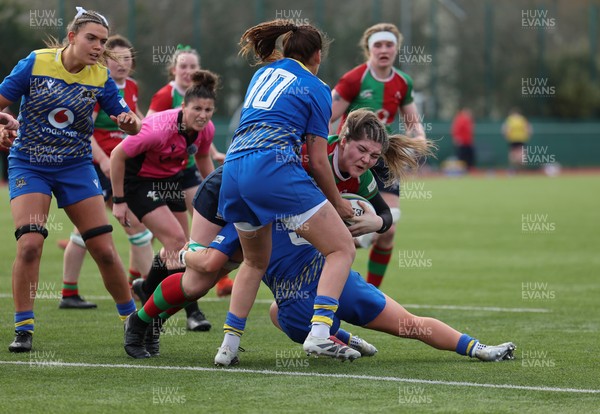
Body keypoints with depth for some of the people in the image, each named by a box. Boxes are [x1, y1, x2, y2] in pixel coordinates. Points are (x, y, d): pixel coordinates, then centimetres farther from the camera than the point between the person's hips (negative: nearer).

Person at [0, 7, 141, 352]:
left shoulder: (101, 77, -5)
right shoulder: (36, 63, -11)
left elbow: (130, 122, 0)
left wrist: (130, 121, -23)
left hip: (76, 167, 2)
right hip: (29, 165, -2)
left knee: (104, 249, -1)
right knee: (29, 244, -19)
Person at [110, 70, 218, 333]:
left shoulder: (206, 130, -14)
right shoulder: (160, 130, -34)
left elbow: (202, 158, 10)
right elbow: (117, 155, -25)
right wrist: (118, 201, -20)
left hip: (170, 180, 7)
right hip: (139, 180, -7)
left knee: (177, 248, 8)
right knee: (177, 240, -18)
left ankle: (147, 289, 35)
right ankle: (192, 311, -6)